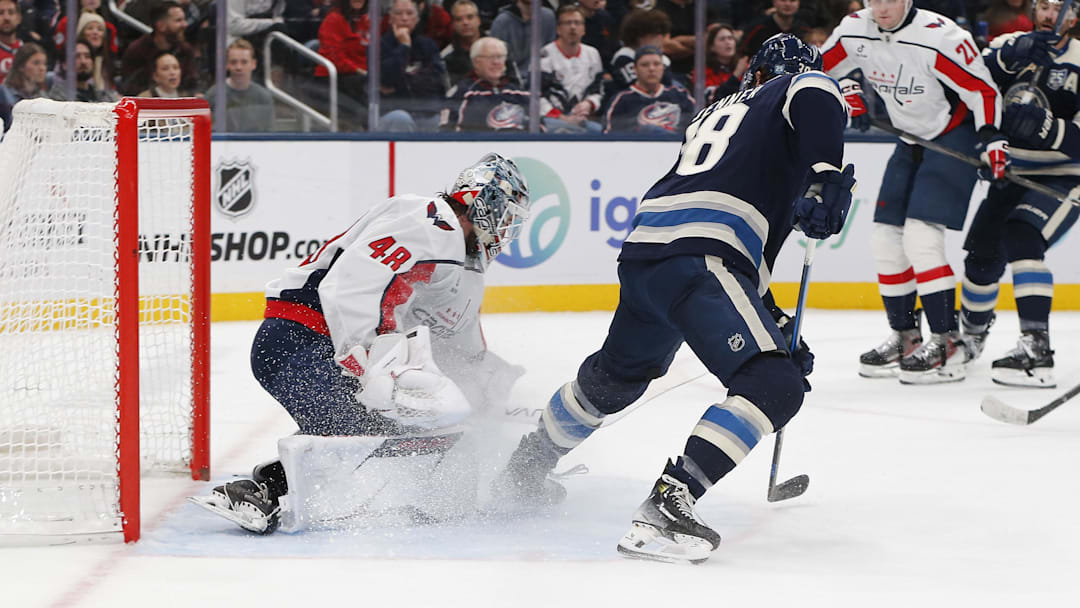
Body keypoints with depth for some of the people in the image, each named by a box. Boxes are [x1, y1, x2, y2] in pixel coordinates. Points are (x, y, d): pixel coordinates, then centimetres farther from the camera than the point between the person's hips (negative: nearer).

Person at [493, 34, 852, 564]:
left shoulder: (712, 116, 35)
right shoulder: (804, 87, 16)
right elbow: (815, 92, -14)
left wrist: (772, 324, 33)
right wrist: (827, 175, -12)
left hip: (644, 246, 8)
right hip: (699, 262, -8)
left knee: (615, 374, 32)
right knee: (773, 386, -15)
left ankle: (524, 468, 49)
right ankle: (664, 507, -27)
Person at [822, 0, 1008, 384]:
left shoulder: (939, 37, -26)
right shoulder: (855, 31, -7)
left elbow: (982, 89, -20)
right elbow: (823, 68, 12)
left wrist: (991, 139, -28)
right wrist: (849, 95, -4)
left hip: (956, 135, -7)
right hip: (911, 140, 7)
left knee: (921, 236, -19)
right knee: (885, 237, 5)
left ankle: (946, 342, -16)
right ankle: (905, 337, 18)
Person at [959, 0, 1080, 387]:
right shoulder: (1010, 46, 1)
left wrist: (1047, 128, -37)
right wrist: (1007, 59, -29)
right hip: (1011, 176, 5)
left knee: (1020, 236, -28)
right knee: (982, 256, 9)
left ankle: (1036, 348, -33)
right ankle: (972, 334, 40)